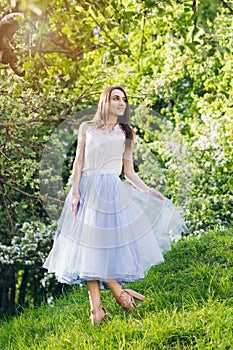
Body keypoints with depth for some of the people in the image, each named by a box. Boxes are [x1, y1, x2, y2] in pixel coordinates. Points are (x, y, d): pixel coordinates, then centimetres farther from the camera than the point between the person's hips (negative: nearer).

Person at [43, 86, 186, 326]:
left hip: (114, 191, 1)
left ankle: (97, 309, -1)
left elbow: (129, 172, 14)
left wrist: (149, 191, 6)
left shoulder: (125, 134, 14)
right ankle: (96, 308, -2)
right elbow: (78, 162, 5)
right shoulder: (87, 128, 10)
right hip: (88, 189, 0)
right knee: (89, 246, -4)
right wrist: (75, 192, -5)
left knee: (110, 245, -8)